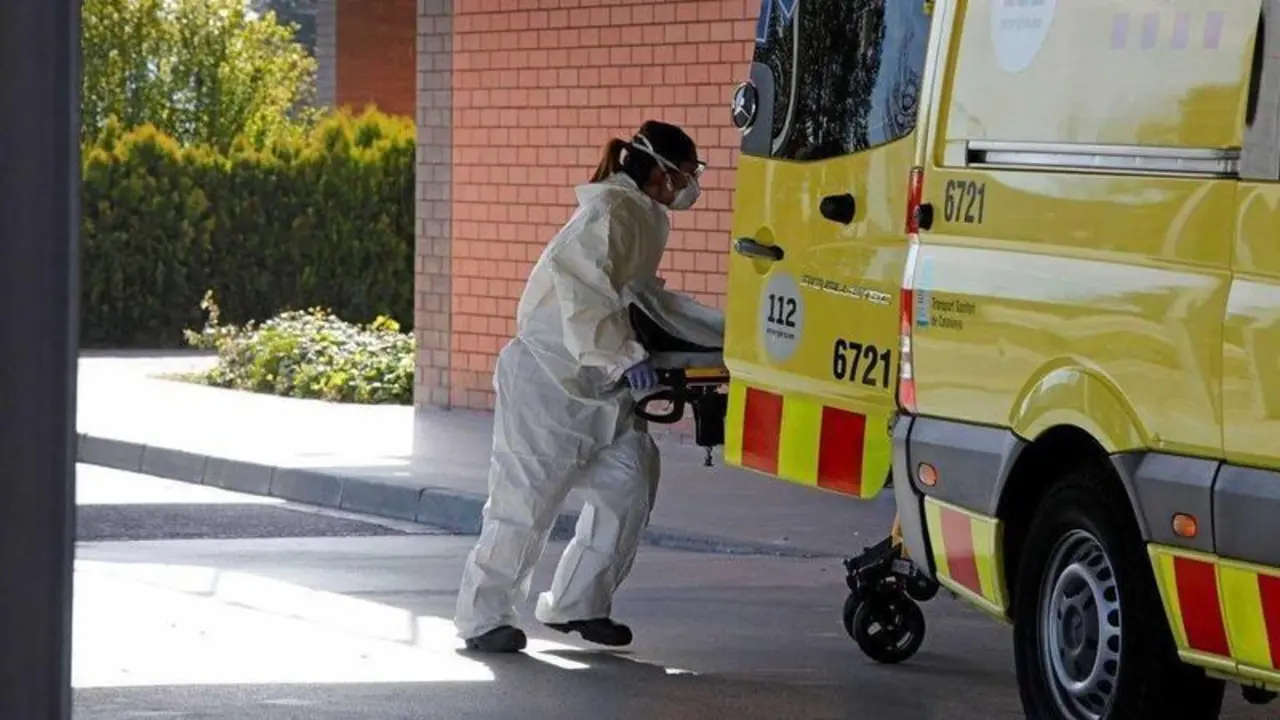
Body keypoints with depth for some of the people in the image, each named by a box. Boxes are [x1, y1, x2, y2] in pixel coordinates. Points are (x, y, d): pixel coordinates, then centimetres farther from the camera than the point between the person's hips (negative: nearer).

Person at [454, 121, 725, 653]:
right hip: (547, 379, -10)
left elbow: (647, 299, 24)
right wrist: (624, 356, -34)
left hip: (596, 387, 10)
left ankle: (577, 605, 16)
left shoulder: (643, 220, 13)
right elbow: (581, 288, -30)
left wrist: (726, 331, 23)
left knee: (628, 484, 5)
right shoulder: (612, 213, -17)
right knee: (527, 497, -6)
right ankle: (483, 618, 4)